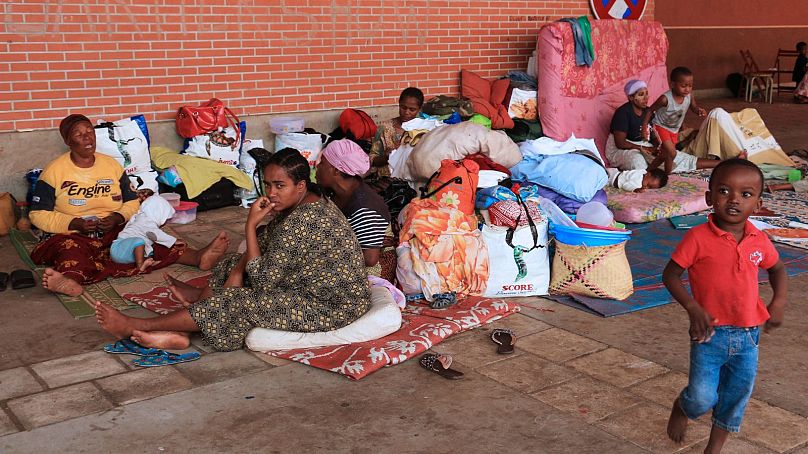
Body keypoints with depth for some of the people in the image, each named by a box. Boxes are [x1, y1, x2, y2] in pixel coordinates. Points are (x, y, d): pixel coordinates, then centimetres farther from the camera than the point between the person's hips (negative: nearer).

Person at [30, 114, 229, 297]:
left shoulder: (112, 165, 12)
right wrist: (74, 223, -15)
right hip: (71, 235, -3)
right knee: (71, 251, -40)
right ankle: (71, 281, -76)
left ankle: (198, 257, -50)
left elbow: (132, 202, 16)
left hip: (112, 232, 3)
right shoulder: (54, 171, 1)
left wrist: (118, 218, -6)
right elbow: (38, 214, 0)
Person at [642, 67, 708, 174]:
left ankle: (649, 169, 40)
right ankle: (668, 174, 3)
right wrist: (644, 128, -21)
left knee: (665, 155, 18)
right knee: (671, 153, -18)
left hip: (674, 130, 6)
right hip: (661, 127, -6)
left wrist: (700, 111, -22)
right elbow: (650, 110, -20)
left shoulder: (689, 97, -17)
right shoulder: (665, 98, -32)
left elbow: (694, 107, 2)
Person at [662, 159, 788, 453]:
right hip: (710, 332, -4)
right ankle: (680, 408, 30)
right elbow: (670, 275, -9)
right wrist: (693, 308, -20)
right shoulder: (698, 238, -15)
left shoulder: (759, 241, -2)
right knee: (702, 398, -6)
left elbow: (777, 269, 19)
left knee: (736, 398, 14)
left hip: (748, 335, 4)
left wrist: (779, 302, 3)